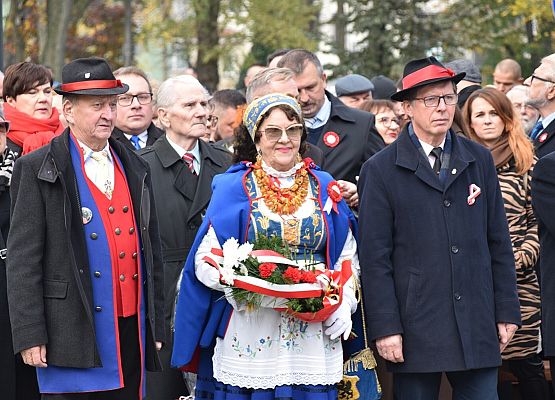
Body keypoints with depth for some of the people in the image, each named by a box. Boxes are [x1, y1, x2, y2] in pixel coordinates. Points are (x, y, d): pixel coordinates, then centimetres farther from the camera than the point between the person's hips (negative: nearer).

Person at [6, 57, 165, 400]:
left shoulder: (136, 169, 14)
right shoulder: (37, 170, -3)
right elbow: (23, 260, -7)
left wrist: (156, 327, 15)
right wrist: (29, 335, -12)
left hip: (133, 333, 5)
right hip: (73, 339, -5)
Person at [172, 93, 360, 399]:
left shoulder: (323, 186, 12)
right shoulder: (233, 187, 3)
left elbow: (347, 256, 15)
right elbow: (205, 260, -1)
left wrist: (344, 303, -2)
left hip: (314, 335, 2)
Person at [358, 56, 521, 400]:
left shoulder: (480, 161, 10)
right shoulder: (381, 170, -1)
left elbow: (499, 241, 12)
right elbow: (375, 256, -4)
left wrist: (506, 311, 7)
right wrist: (385, 327, -9)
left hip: (477, 328, 3)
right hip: (415, 329, -3)